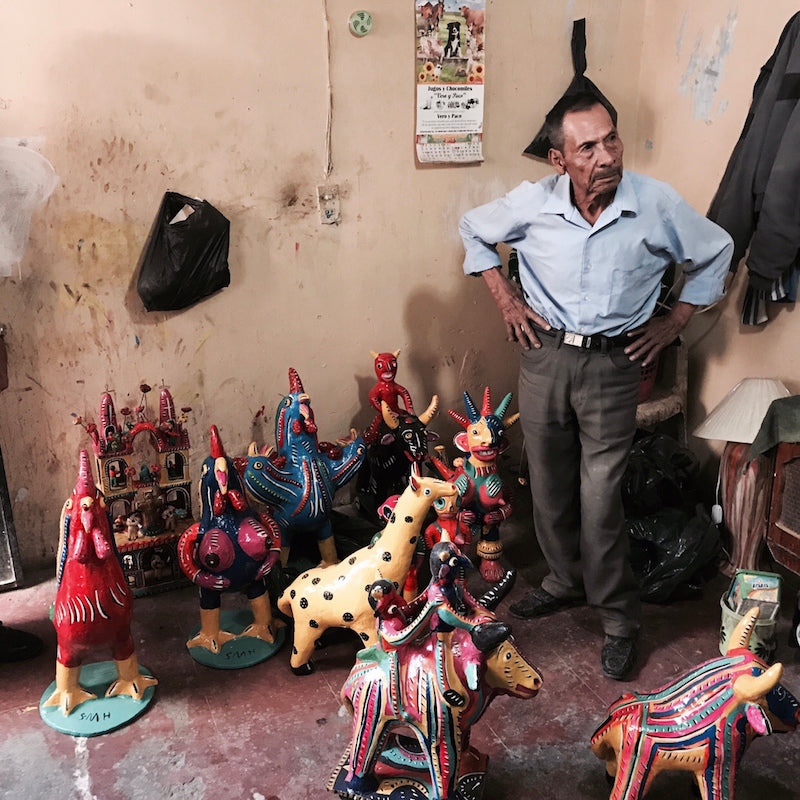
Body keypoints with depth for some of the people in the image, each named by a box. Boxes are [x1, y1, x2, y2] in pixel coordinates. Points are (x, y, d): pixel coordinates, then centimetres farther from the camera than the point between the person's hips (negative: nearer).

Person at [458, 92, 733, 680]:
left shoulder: (657, 205, -11)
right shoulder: (532, 204, -9)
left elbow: (715, 253, 7)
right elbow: (475, 230, 12)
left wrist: (673, 323, 3)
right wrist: (504, 296, 4)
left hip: (614, 364, -2)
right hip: (545, 355, 3)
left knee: (600, 496, -3)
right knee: (549, 485, 13)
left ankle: (620, 616, 17)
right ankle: (566, 581, 37)